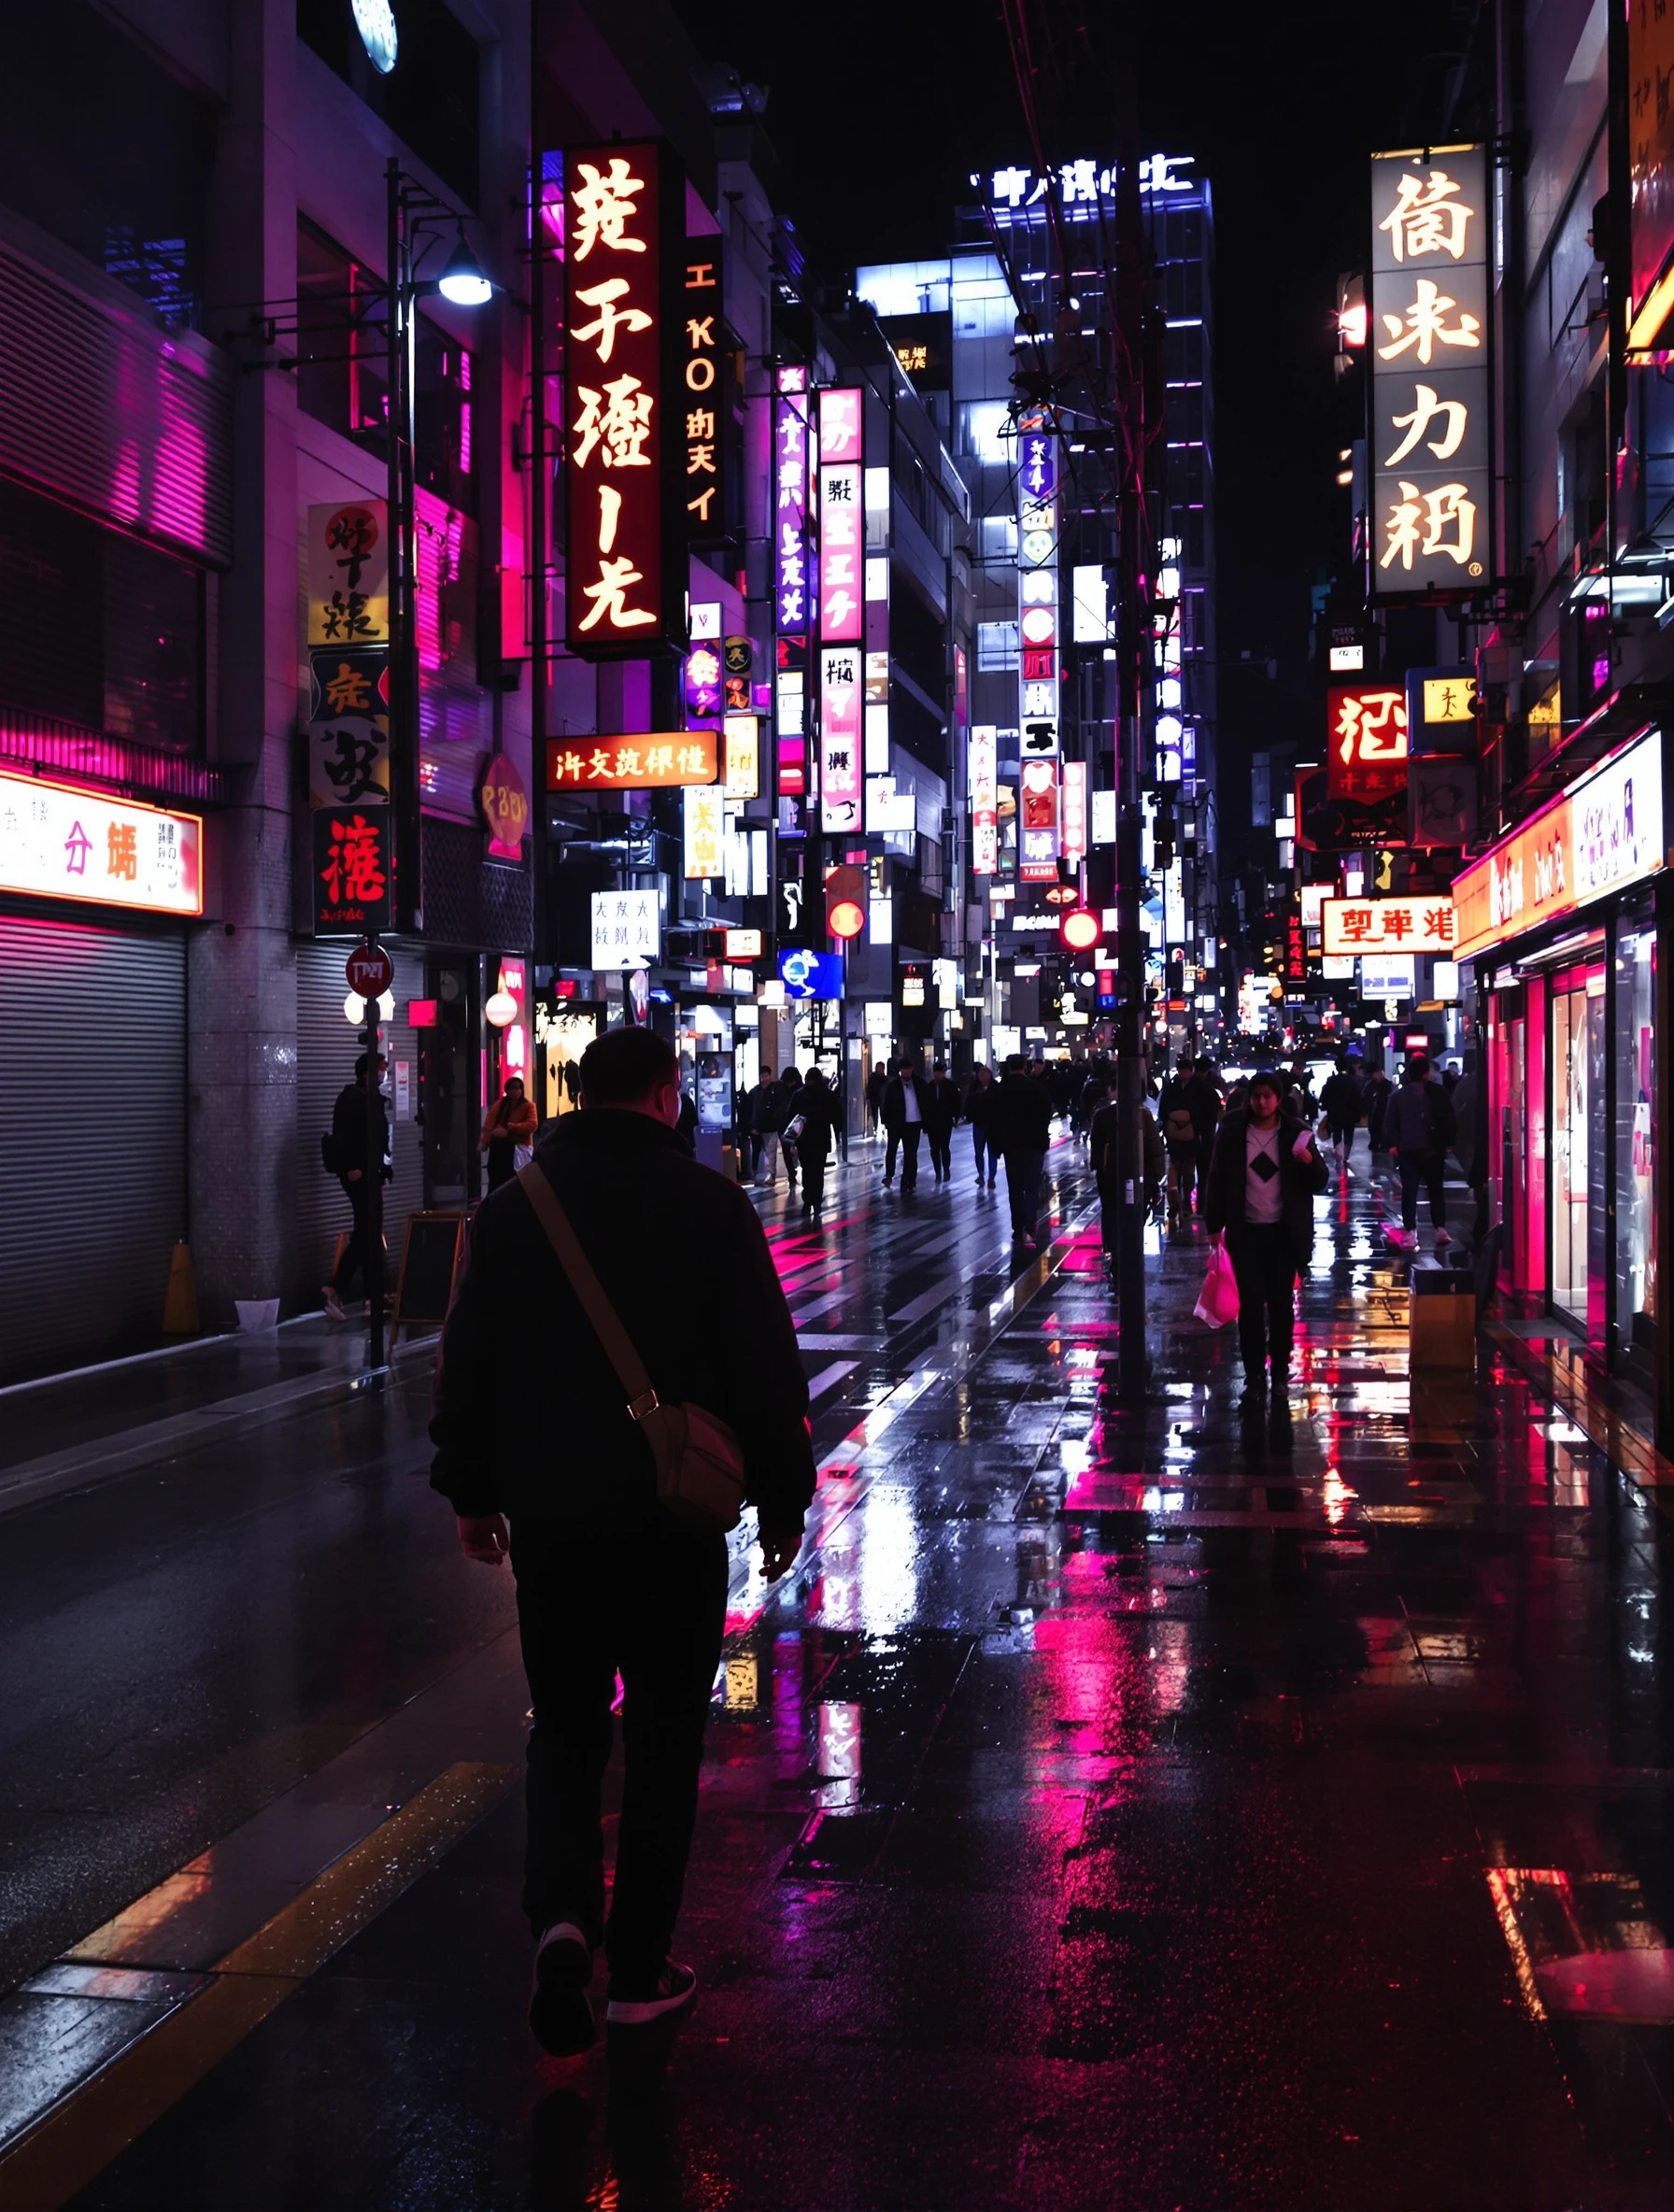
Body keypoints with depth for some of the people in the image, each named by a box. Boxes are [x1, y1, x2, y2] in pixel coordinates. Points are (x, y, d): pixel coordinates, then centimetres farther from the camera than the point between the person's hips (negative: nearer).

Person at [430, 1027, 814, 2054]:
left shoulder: (511, 1207, 4)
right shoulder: (710, 1205, -6)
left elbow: (467, 1363, 9)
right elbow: (768, 1367, -6)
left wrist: (473, 1491, 19)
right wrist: (783, 1499, 3)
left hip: (549, 1515, 3)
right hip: (675, 1514, -2)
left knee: (565, 1726, 15)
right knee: (664, 1736, 9)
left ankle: (563, 1914, -8)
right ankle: (640, 1973, 15)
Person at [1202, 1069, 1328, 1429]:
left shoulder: (1295, 1132, -1)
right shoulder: (1232, 1133, -1)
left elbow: (1320, 1182, 0)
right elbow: (1218, 1180, 4)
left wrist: (1310, 1162, -22)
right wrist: (1215, 1225, 1)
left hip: (1284, 1233, 0)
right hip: (1246, 1233, 0)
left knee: (1281, 1306, 5)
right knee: (1250, 1307, 1)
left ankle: (1280, 1376, 16)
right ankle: (1254, 1377, 9)